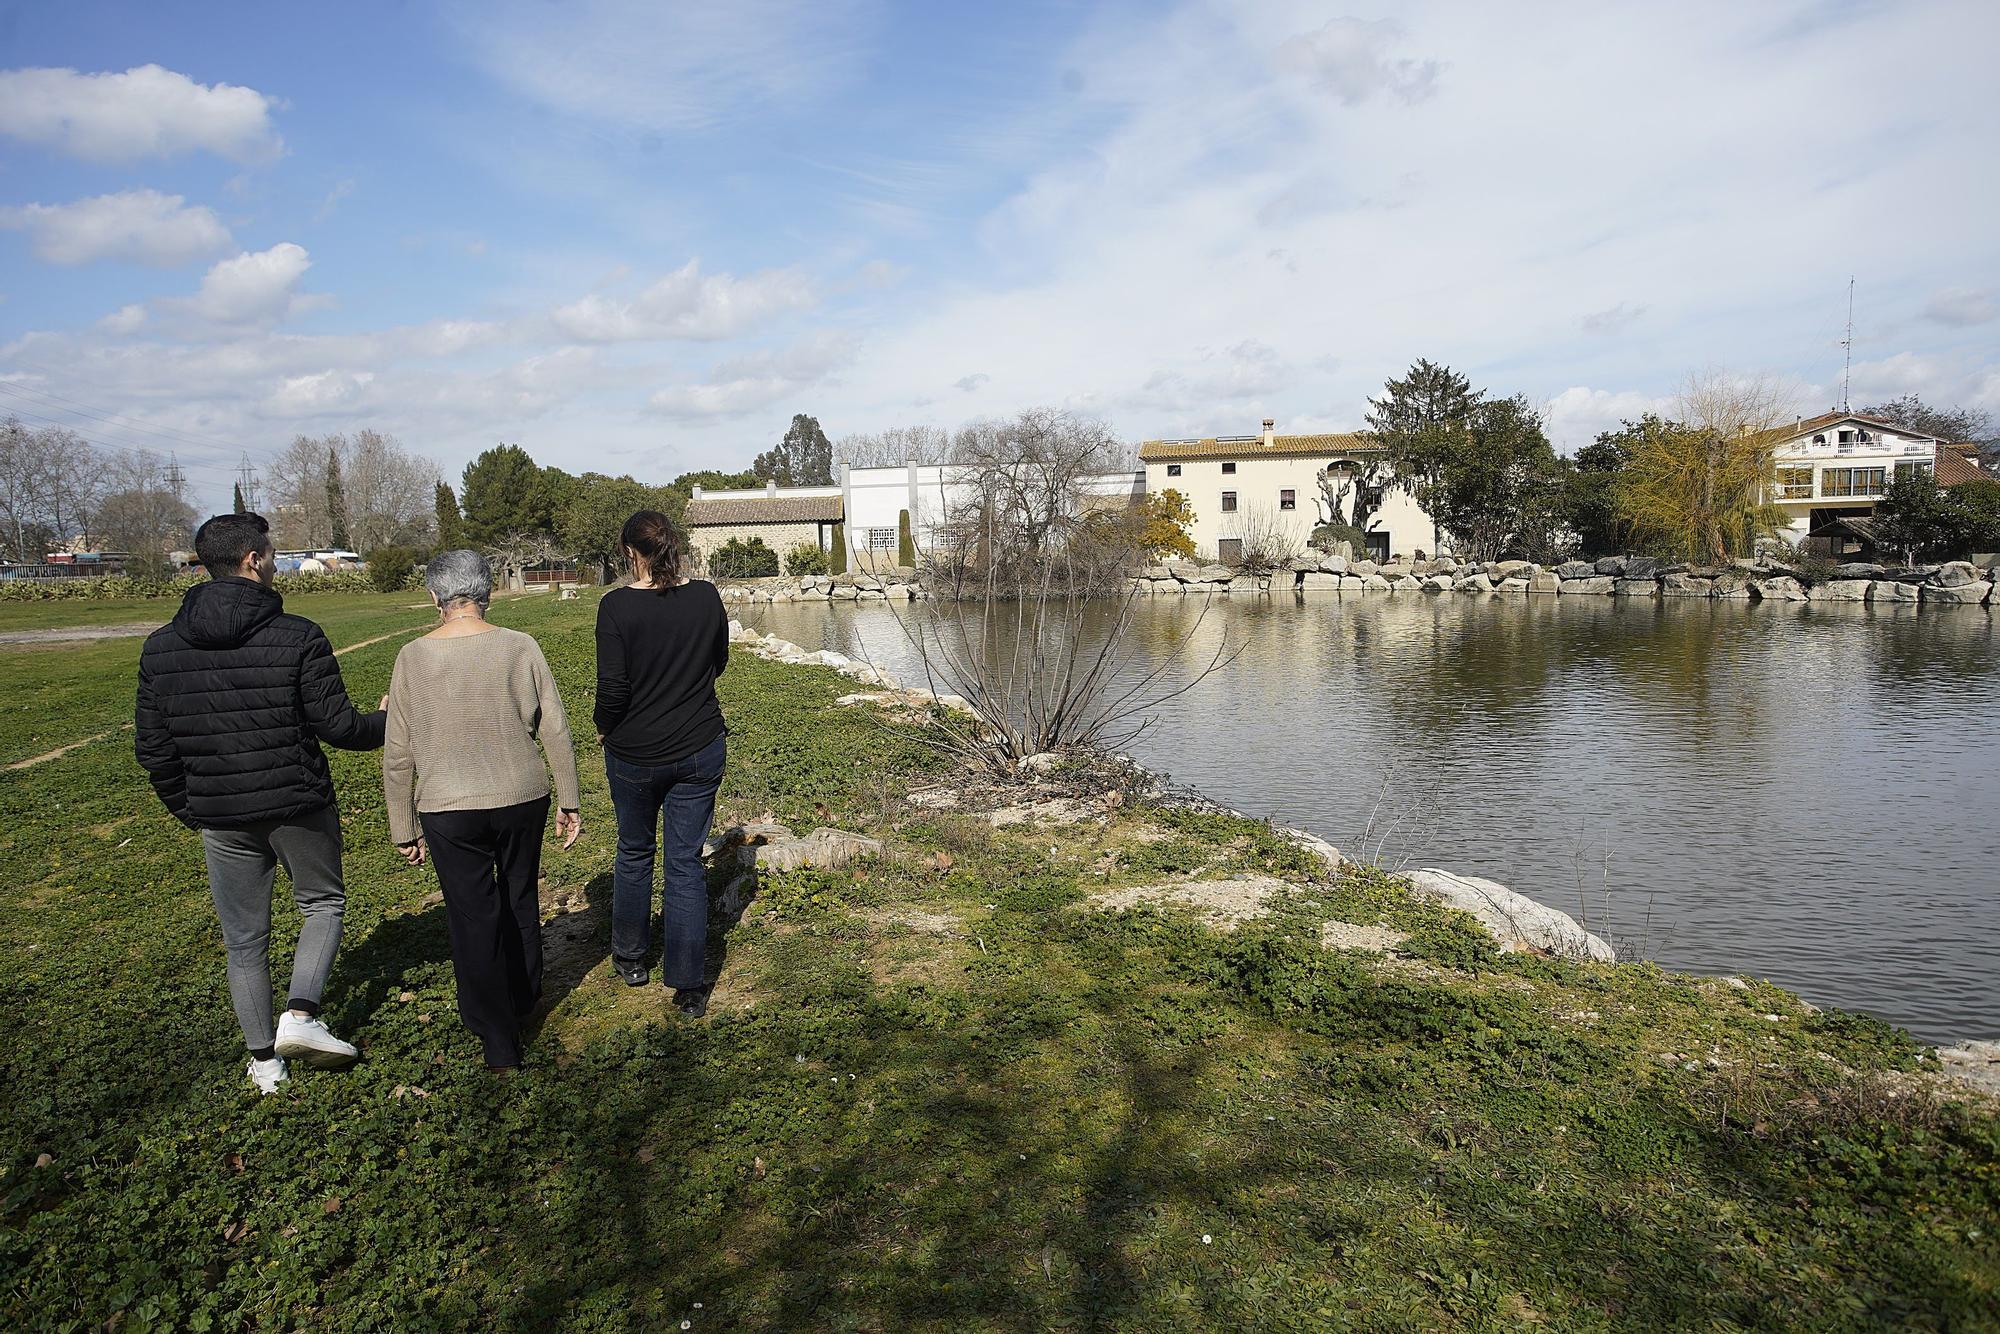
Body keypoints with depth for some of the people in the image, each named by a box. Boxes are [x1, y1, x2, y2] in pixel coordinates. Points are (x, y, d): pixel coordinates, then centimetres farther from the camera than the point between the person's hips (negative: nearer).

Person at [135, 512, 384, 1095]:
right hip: (300, 806, -3)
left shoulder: (160, 647, 0)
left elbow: (154, 749, 4)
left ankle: (264, 1063, 24)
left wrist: (185, 808, 18)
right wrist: (389, 723, 9)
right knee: (323, 904, 21)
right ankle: (300, 1015, 2)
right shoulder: (298, 637, -14)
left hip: (221, 819, 3)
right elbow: (338, 725, -11)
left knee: (244, 940, 15)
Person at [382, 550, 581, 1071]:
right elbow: (557, 733, -5)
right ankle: (522, 1002, 42)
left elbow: (397, 757, -4)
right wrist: (569, 803, 6)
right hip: (523, 799, 2)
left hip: (449, 811, -1)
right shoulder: (520, 647, -8)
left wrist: (404, 828, 6)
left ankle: (499, 1043, 16)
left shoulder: (413, 657, -8)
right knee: (520, 902, 21)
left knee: (474, 918, 9)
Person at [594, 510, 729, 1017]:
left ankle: (630, 958, 38)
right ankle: (690, 988, 10)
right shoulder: (706, 597, -5)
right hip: (701, 750, 2)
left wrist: (604, 727, 3)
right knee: (686, 862, 8)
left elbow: (612, 689, -16)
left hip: (635, 754, -2)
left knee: (635, 853, 20)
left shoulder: (617, 606, -16)